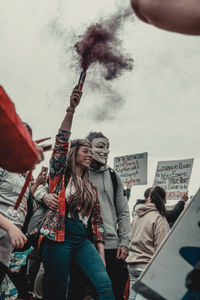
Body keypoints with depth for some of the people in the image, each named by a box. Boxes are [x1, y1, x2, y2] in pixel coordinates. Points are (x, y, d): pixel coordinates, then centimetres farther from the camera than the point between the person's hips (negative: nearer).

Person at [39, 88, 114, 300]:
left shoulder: (91, 188, 20)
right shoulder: (60, 175, 7)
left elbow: (97, 219, 17)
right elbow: (61, 143, -7)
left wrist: (101, 251, 8)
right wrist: (71, 109, -17)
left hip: (82, 241, 4)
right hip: (58, 239, -4)